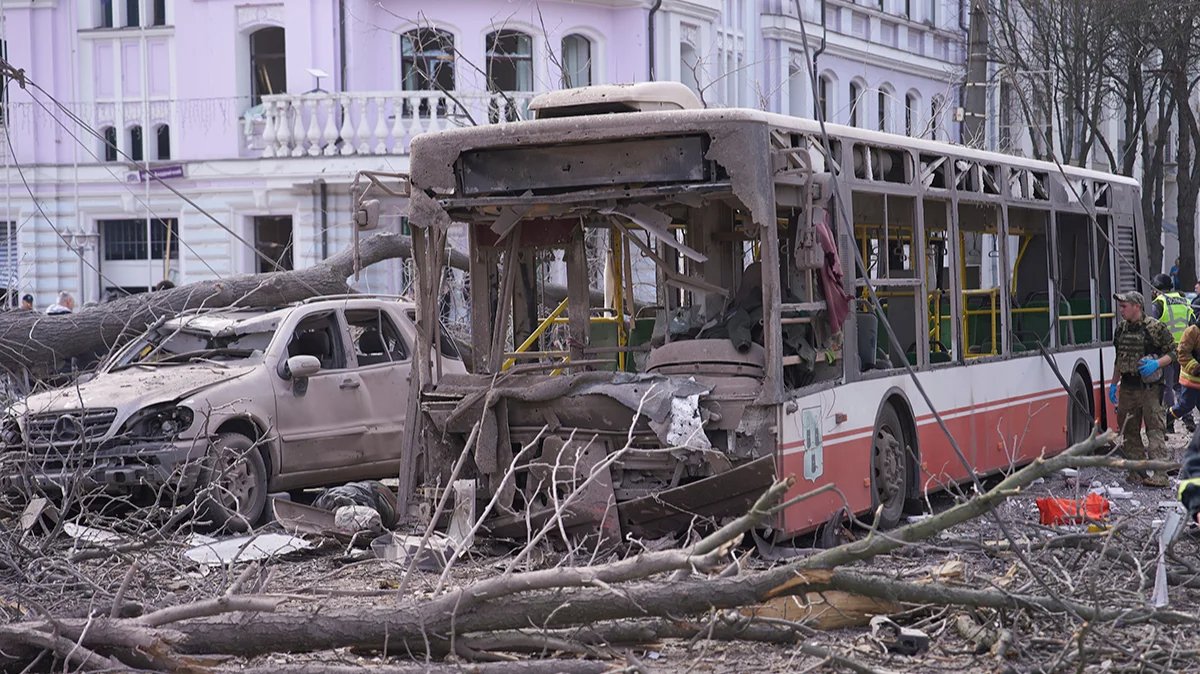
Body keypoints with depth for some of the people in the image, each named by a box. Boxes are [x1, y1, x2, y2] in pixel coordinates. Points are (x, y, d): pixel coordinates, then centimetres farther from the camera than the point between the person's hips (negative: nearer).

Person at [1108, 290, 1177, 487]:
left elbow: (1172, 353, -4)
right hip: (1127, 387, 7)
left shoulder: (1155, 327, -7)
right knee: (1128, 430, 9)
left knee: (1154, 430, -10)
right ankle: (1137, 472, 17)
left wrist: (1156, 364, -21)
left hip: (1150, 387, -7)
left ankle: (1160, 474, -13)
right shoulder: (1121, 329, 13)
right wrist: (1113, 384, 20)